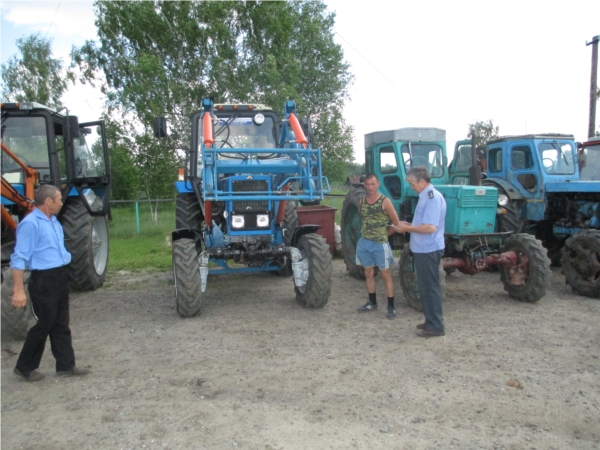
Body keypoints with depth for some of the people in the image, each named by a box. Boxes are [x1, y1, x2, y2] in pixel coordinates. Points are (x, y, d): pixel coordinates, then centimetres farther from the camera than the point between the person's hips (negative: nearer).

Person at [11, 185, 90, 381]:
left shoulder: (53, 221, 11)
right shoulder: (30, 224, -17)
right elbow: (19, 258, -20)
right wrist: (19, 290, -23)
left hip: (60, 277, 9)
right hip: (44, 280, -9)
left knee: (61, 324, 13)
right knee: (44, 325, 2)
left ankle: (66, 365, 21)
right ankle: (24, 367, 20)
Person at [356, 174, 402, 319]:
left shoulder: (385, 201, -10)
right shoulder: (361, 201, 5)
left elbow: (396, 223, -4)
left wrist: (385, 234, 4)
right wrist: (368, 232, 10)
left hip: (380, 244, -5)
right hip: (364, 242, 5)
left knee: (385, 274, 2)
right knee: (368, 273, 13)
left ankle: (391, 306, 8)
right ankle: (372, 303, 26)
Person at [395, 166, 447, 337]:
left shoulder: (432, 197, -19)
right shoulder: (426, 196, 13)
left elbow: (431, 227, -27)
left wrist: (408, 228, -16)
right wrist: (409, 225, 9)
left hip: (428, 250, -10)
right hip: (423, 249, 10)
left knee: (430, 287, -3)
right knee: (426, 287, 16)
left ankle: (435, 326, 6)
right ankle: (431, 321, 27)